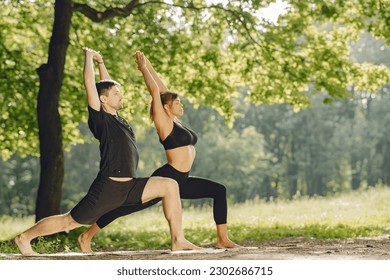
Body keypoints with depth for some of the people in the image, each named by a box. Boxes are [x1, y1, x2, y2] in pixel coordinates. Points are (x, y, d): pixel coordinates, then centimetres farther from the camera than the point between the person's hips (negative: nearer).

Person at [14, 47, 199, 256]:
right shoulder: (100, 119, -9)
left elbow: (106, 85, 26)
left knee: (170, 186, -3)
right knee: (69, 221, 2)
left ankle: (177, 240, -4)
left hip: (129, 187, 8)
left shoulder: (115, 118, 12)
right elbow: (89, 83, -14)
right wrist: (88, 57, -3)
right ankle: (25, 237, 21)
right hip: (107, 189, -8)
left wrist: (100, 61, 24)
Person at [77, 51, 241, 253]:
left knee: (219, 191, 6)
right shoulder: (164, 123, -7)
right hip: (165, 178, -9)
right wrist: (143, 68, -2)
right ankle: (87, 236, -1)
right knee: (128, 206, -8)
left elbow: (162, 89, 17)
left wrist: (148, 66, 21)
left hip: (180, 181, 9)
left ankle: (222, 239, 5)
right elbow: (155, 91, -12)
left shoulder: (175, 121, 14)